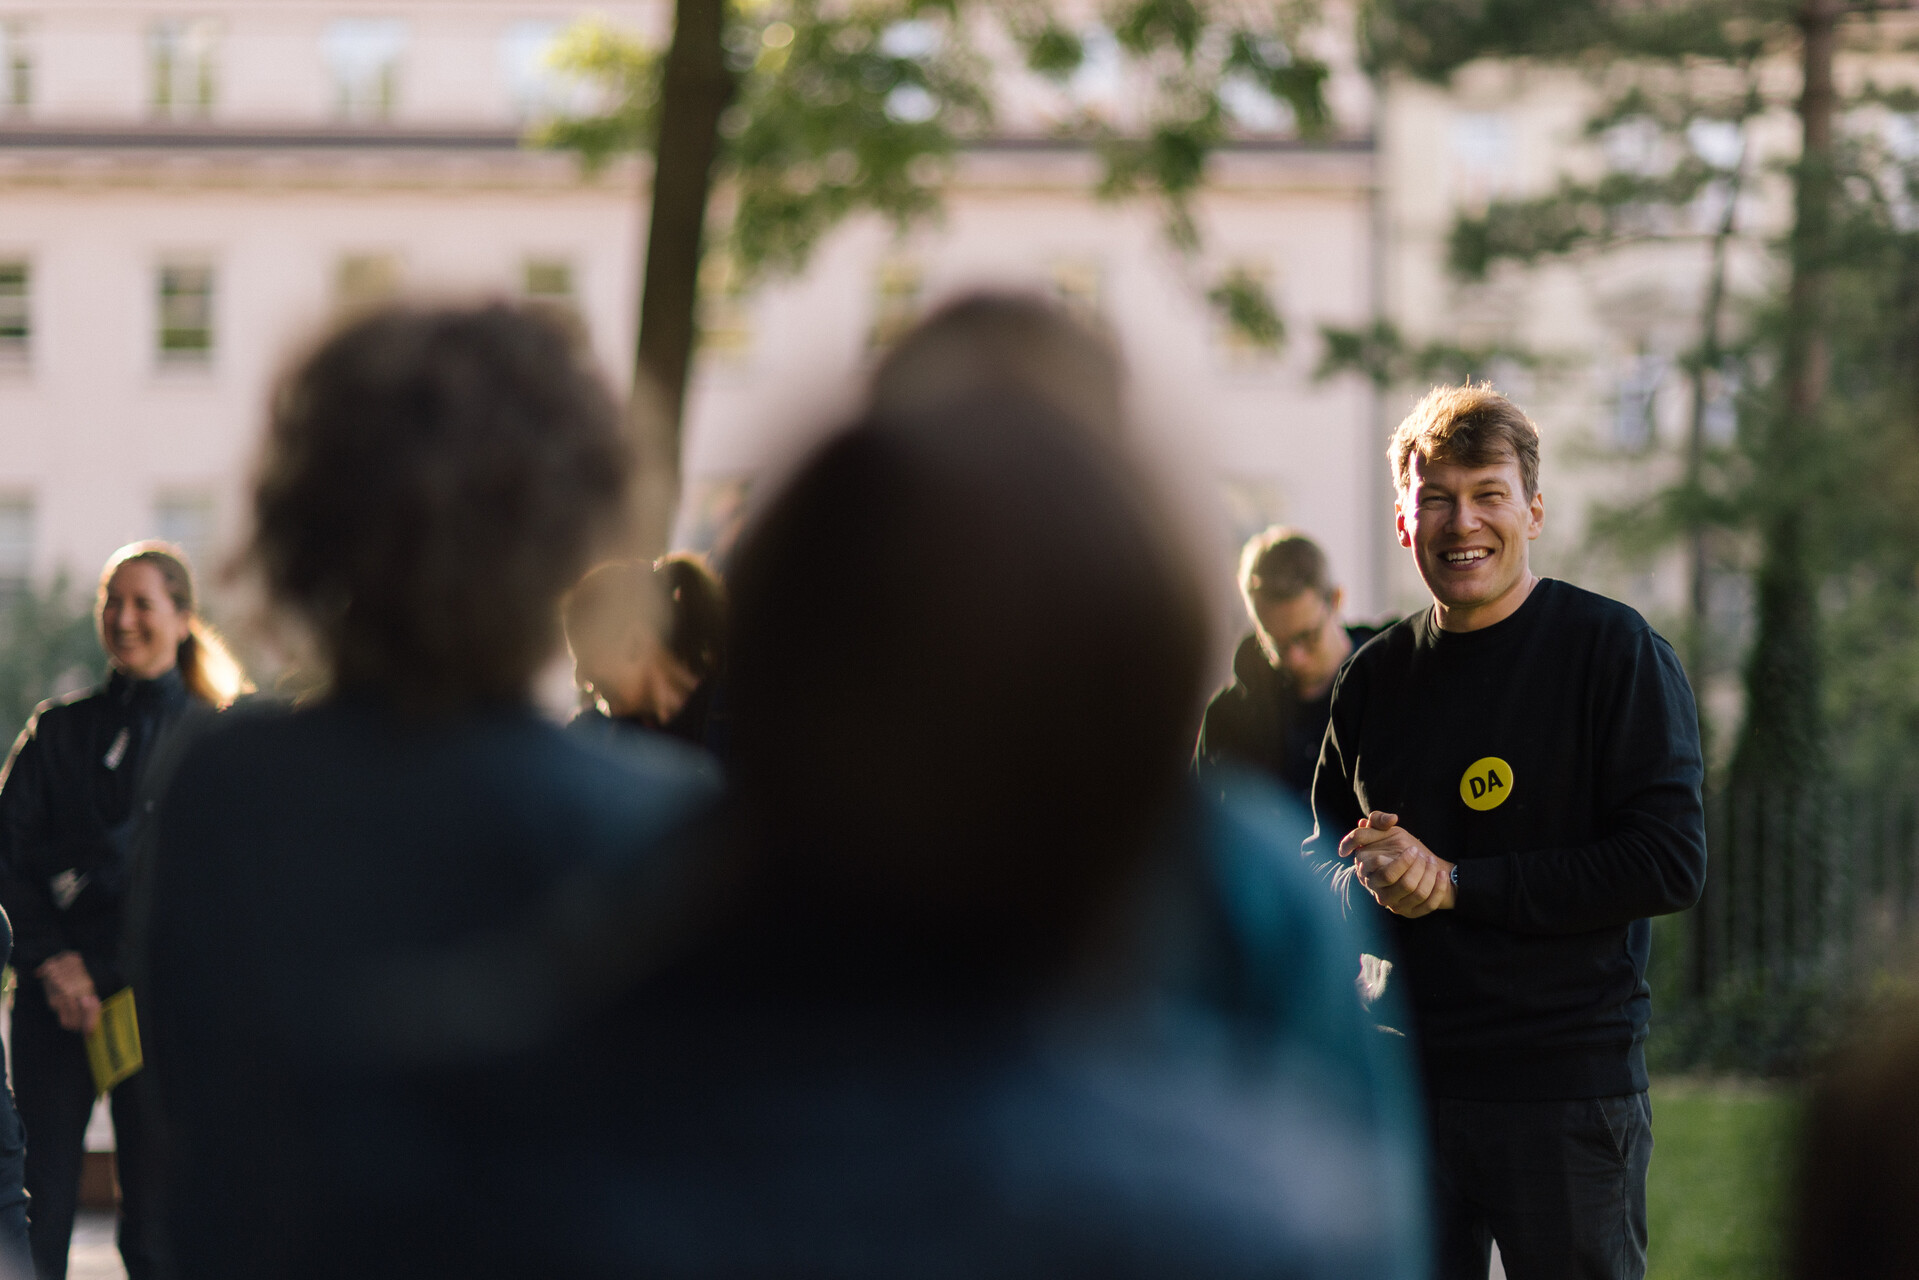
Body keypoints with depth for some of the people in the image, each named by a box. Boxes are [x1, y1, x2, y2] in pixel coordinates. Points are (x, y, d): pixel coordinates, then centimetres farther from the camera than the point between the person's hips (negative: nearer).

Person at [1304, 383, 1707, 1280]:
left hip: (1569, 1082, -5)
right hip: (1403, 1079, 5)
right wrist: (1370, 878, -7)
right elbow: (1321, 855, 19)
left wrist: (1454, 882, -15)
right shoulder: (1375, 677, 11)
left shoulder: (1613, 651, -6)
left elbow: (1670, 864, -13)